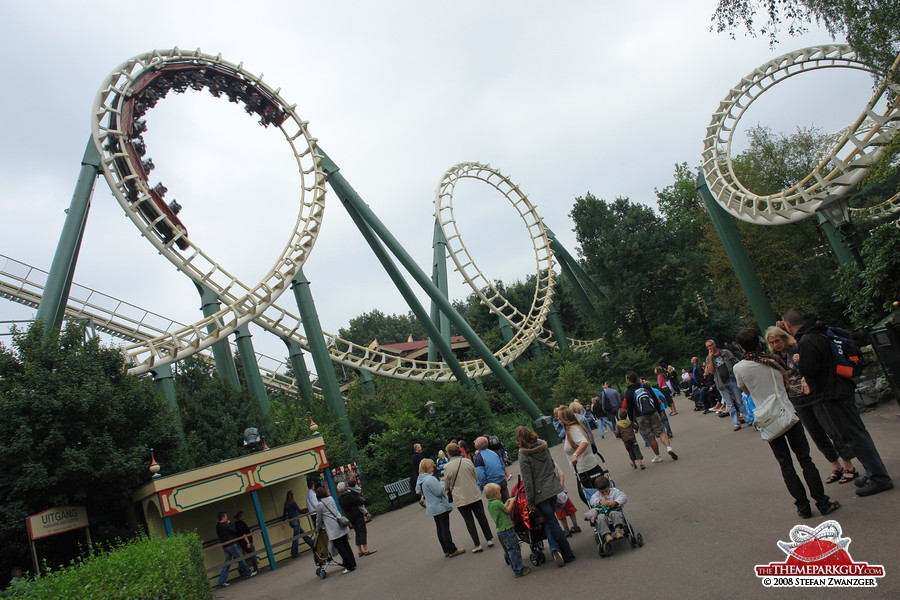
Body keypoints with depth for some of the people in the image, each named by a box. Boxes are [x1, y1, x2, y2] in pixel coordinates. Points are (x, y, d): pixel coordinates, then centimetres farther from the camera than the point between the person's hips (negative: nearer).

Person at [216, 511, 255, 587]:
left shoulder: (218, 526, 12)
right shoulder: (225, 525, -16)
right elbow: (234, 531, -12)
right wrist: (230, 523, -4)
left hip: (225, 546, 8)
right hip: (231, 545, -8)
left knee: (227, 563, 9)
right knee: (240, 560, 4)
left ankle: (222, 581, 5)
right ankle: (248, 573, 13)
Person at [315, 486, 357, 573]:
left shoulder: (319, 505, -6)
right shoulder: (331, 499, 11)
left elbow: (319, 520, 5)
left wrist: (317, 530, 23)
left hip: (334, 530, -7)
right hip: (342, 526, 7)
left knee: (340, 548, 0)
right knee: (346, 545, 15)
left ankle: (350, 567, 2)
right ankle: (352, 563, 22)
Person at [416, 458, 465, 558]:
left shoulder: (419, 480, 6)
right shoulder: (430, 479, -23)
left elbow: (418, 491, 20)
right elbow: (439, 492, -21)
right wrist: (444, 485, -7)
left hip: (432, 508, 9)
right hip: (441, 507, -9)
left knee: (440, 529, 13)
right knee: (445, 529, -2)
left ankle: (446, 551, 19)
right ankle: (452, 550, 4)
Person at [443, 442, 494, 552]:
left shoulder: (447, 467, -13)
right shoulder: (468, 461, -4)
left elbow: (447, 485, -1)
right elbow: (476, 478, 8)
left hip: (460, 499, -3)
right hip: (474, 495, 3)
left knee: (469, 521, 8)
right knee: (481, 517, 15)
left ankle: (477, 545, 9)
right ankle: (490, 539, 22)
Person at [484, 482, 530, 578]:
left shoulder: (490, 504, 10)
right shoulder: (497, 502, -18)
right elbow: (508, 510, -10)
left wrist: (507, 502, 18)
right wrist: (512, 501, 3)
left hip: (500, 531, 10)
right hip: (506, 529, -10)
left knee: (509, 551, 18)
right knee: (514, 550, -3)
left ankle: (516, 567, 28)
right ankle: (518, 570, 1)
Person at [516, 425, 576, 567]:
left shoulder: (523, 456, -18)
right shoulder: (544, 446, -1)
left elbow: (527, 481, -16)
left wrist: (530, 502, -8)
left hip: (540, 493, -5)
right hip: (553, 488, 5)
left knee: (550, 521, 6)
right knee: (550, 519, 20)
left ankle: (568, 555, 4)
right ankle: (555, 547, 9)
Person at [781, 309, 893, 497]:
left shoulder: (807, 341, -21)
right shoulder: (818, 332, 9)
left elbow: (808, 370, -26)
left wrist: (798, 361, -7)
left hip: (832, 395, -10)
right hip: (841, 389, 10)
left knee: (855, 435, -2)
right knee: (857, 433, 17)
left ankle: (879, 478, 5)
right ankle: (874, 473, 27)